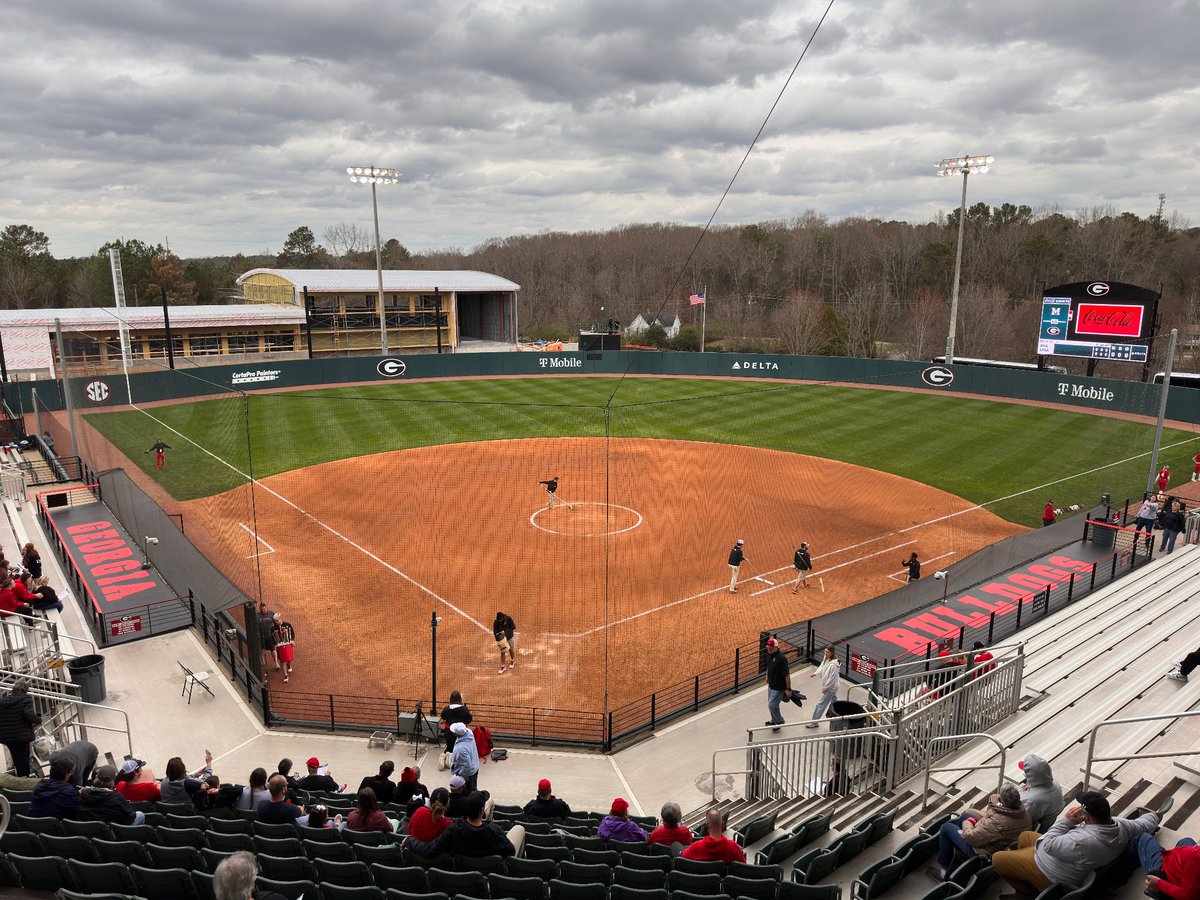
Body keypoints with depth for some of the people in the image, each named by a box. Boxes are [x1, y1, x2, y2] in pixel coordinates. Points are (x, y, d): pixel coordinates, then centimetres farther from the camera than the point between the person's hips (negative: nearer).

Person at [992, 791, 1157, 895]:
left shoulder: (1082, 841, -41)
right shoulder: (1121, 826, -17)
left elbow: (1048, 845, -29)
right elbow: (1144, 825, 3)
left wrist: (1066, 820, -25)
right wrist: (1154, 815, 24)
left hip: (1053, 876, -10)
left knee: (997, 859, 1)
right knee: (1024, 836, 28)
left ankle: (1031, 891, 20)